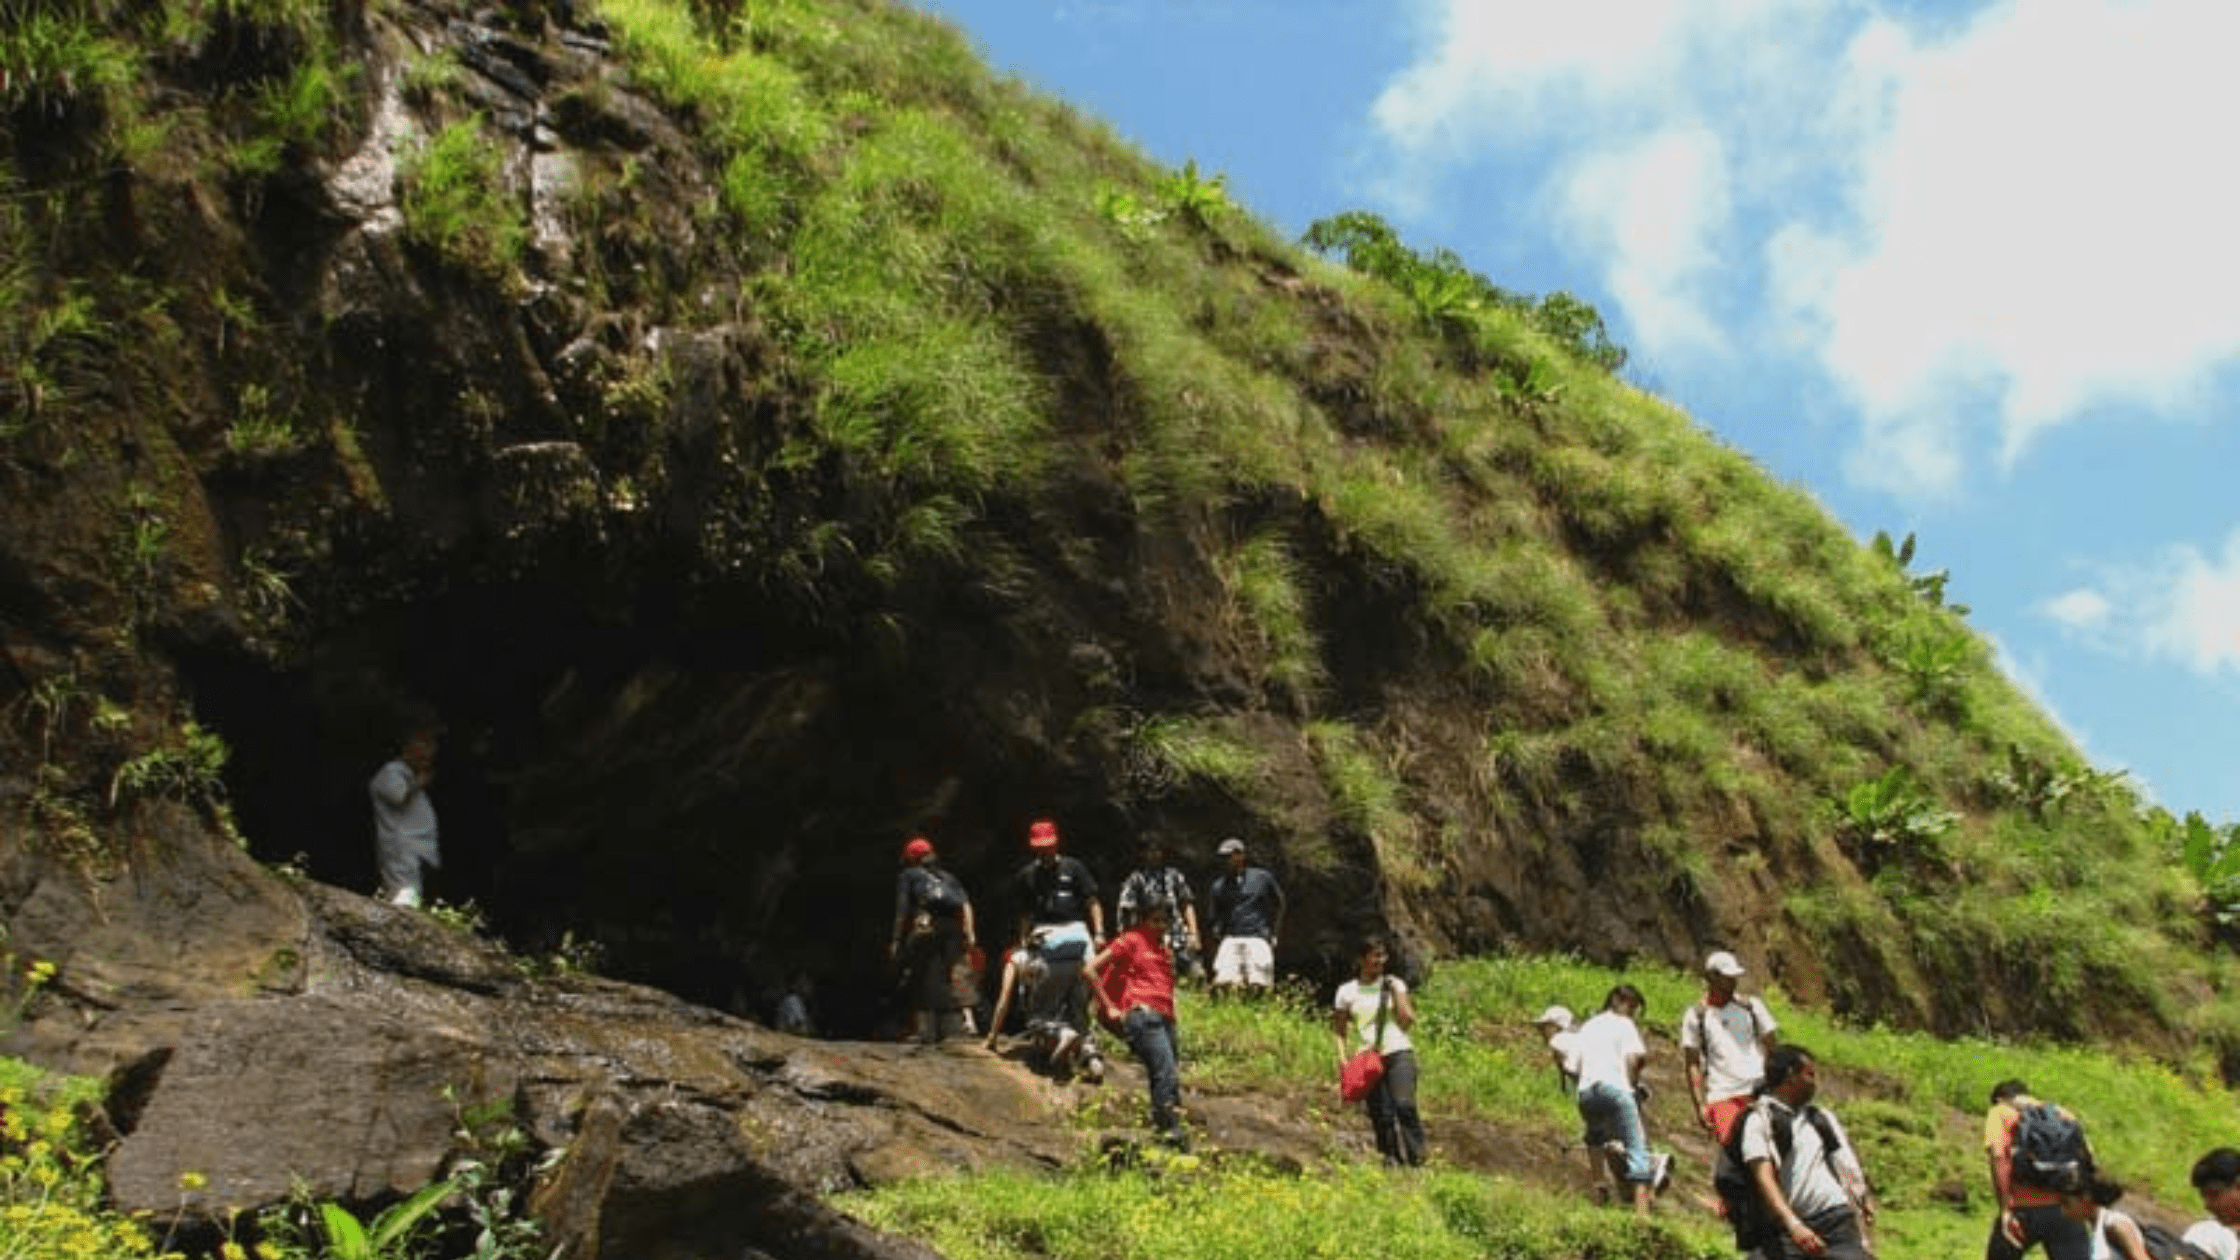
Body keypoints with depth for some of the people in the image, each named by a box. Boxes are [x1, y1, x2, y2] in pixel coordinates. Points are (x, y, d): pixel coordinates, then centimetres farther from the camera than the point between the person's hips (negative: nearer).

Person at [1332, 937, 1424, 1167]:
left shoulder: (1394, 984, 11)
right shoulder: (1347, 991, 10)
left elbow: (1407, 1021, 2)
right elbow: (1340, 1030, 14)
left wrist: (1395, 991, -2)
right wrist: (1343, 1057, 0)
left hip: (1399, 1052, -1)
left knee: (1404, 1105, -17)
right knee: (1381, 1114, -5)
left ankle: (1416, 1157, -11)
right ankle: (1392, 1159, 5)